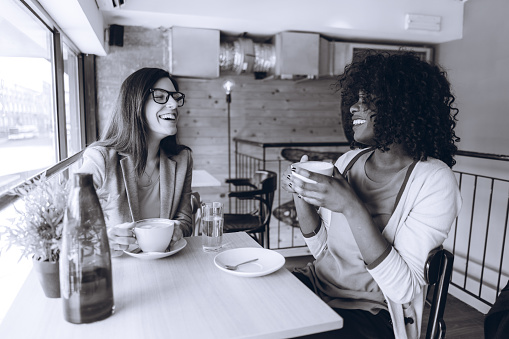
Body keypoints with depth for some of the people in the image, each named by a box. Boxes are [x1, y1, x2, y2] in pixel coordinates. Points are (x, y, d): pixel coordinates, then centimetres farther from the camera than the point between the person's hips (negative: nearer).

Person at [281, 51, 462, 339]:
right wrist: (302, 197, -12)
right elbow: (323, 250, 5)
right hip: (319, 284, 5)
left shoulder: (433, 180, -14)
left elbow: (404, 290, -19)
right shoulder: (349, 161, 2)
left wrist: (351, 207, -29)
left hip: (372, 315, -4)